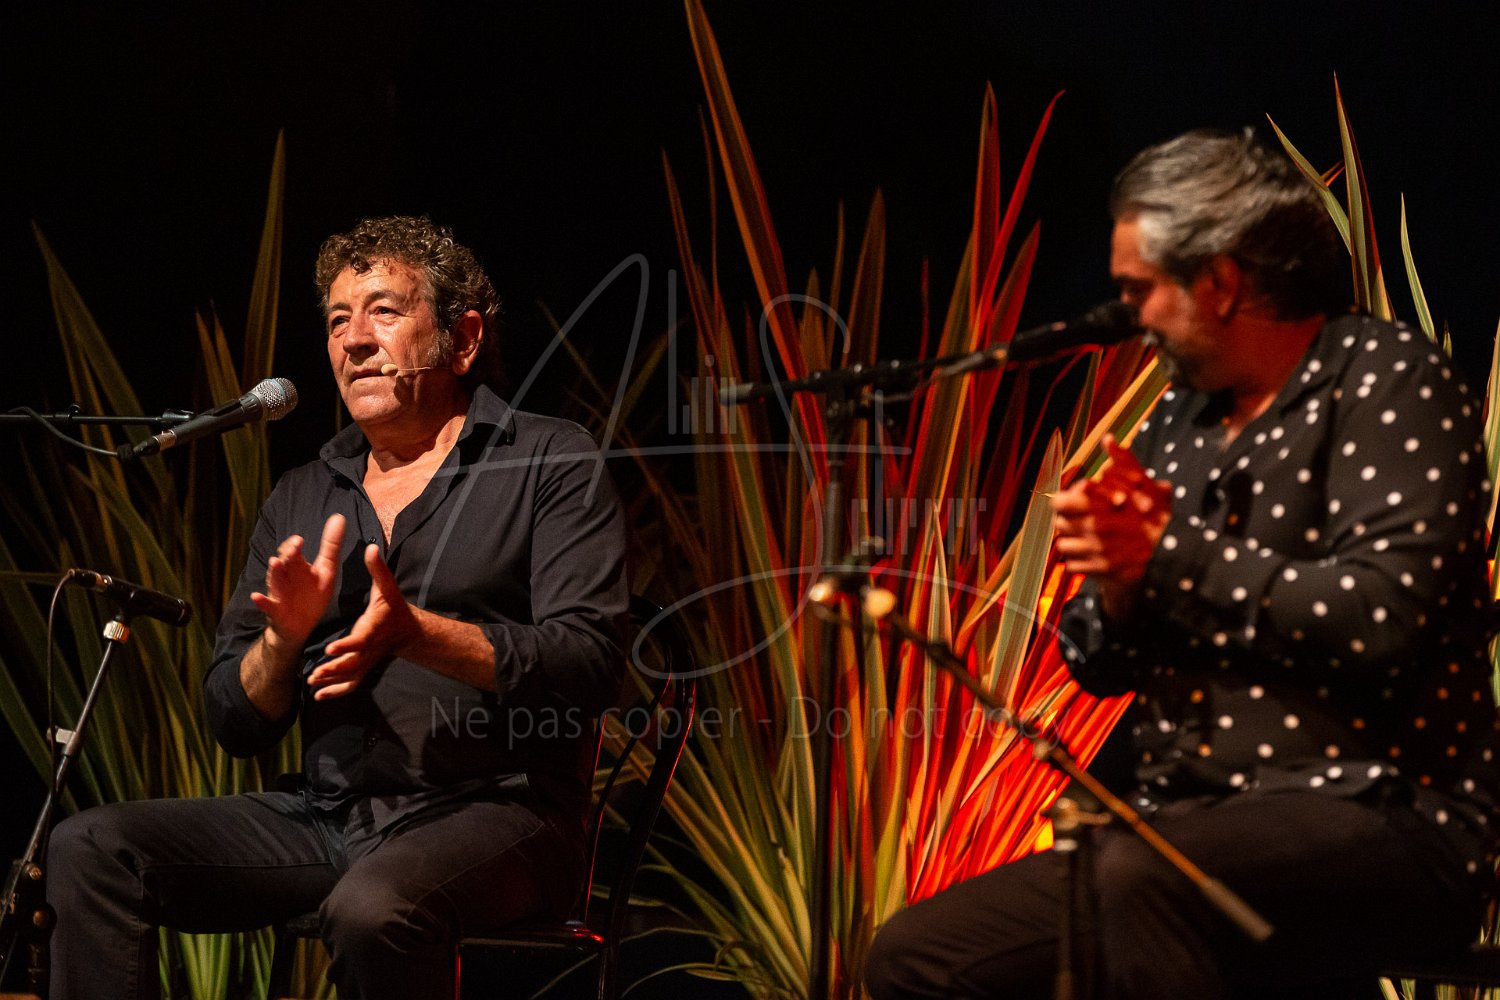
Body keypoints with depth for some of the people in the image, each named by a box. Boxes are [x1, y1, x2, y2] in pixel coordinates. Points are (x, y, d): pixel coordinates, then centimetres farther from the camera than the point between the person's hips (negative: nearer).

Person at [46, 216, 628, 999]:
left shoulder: (551, 463, 5)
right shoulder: (302, 500, 19)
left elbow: (589, 665, -9)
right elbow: (236, 726, 16)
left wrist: (419, 633, -22)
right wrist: (283, 638, -7)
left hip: (495, 811, -5)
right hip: (326, 816, 5)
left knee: (372, 910, -39)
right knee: (91, 848, -15)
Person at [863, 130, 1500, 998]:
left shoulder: (1391, 382, -5)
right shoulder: (1181, 417, 18)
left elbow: (1379, 620, -20)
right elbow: (1100, 663, 20)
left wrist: (1172, 553, -11)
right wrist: (1118, 584, -4)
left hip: (1380, 821, -8)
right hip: (1187, 828, 8)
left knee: (1133, 879, -37)